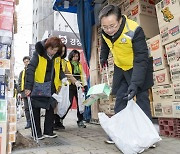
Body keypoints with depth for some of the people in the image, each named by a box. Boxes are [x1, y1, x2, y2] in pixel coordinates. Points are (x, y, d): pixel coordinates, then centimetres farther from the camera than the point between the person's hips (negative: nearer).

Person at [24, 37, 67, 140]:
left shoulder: (57, 56, 2)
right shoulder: (38, 53, -13)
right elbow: (30, 69, -18)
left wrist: (63, 78, -5)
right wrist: (28, 87, -24)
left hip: (51, 87, 5)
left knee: (51, 108, 9)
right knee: (36, 109, 4)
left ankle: (48, 131, 21)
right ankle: (37, 133, 15)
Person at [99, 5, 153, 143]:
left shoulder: (135, 31, -33)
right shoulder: (105, 31, -16)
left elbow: (141, 59, -34)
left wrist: (135, 84, -40)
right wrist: (103, 57, 17)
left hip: (139, 66, -5)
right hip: (121, 67, 5)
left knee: (142, 98, -9)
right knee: (120, 99, 4)